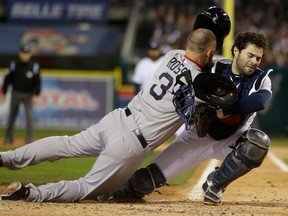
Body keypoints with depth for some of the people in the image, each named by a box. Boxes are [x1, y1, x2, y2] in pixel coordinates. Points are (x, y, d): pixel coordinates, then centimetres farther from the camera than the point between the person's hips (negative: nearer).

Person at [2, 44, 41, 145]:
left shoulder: (34, 66, -4)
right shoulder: (14, 64, -4)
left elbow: (37, 81, -1)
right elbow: (7, 79, 1)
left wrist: (36, 94, -9)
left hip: (28, 95, -1)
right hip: (16, 93, 1)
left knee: (29, 116, -10)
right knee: (12, 116, 9)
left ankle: (29, 139, -6)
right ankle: (8, 139, 19)